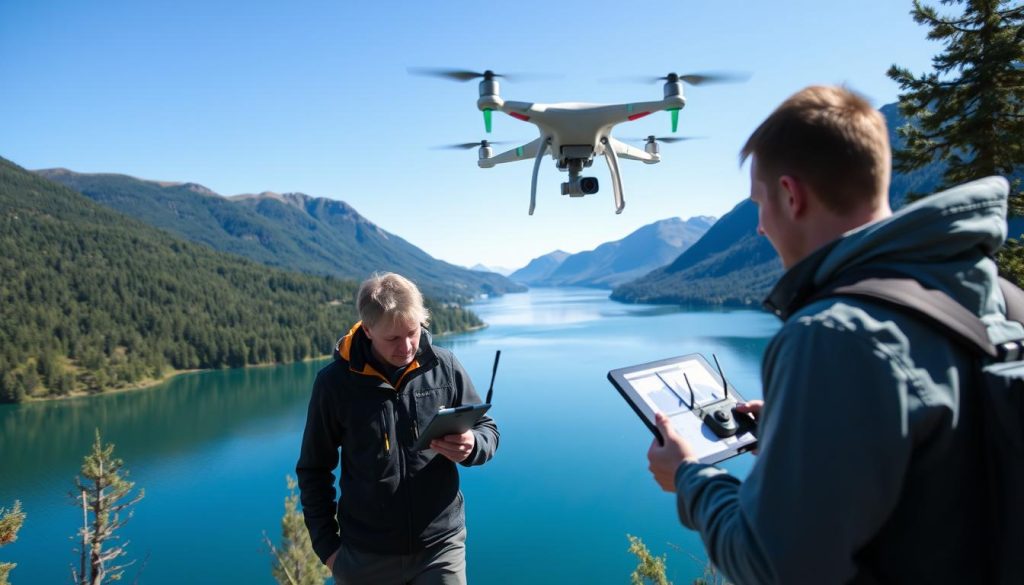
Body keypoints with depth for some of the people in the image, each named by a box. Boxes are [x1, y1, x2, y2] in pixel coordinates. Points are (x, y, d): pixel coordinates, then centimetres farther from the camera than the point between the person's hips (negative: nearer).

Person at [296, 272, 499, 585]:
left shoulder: (444, 366, -8)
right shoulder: (335, 382, -10)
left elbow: (487, 431, 2)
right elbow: (314, 471, 1)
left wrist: (470, 446, -19)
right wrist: (326, 543, 0)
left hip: (441, 547, 0)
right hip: (365, 556, 0)